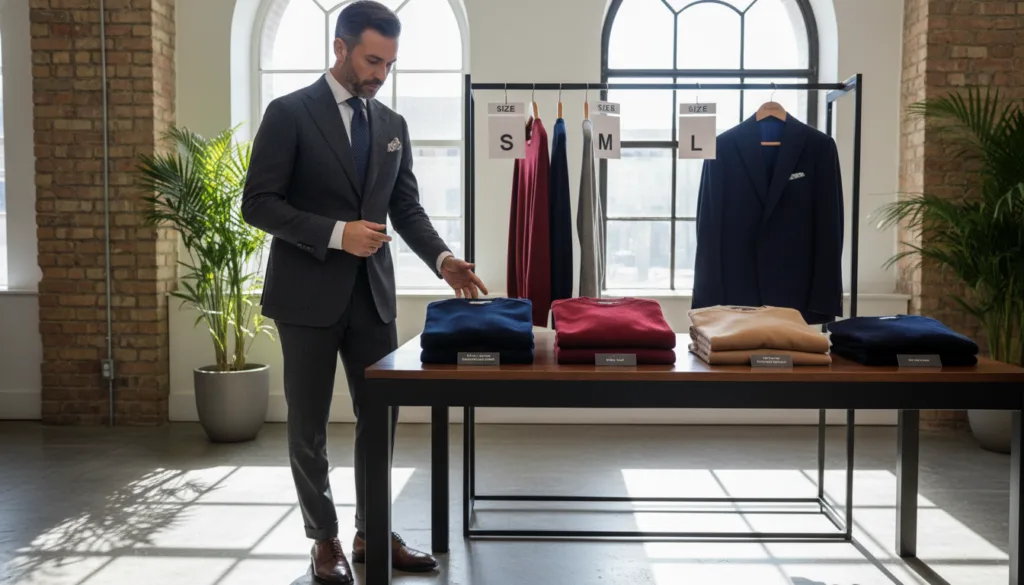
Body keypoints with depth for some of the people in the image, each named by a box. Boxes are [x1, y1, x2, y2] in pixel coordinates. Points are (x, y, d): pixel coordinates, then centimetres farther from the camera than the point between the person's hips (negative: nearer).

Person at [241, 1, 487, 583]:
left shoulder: (393, 124, 9)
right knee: (310, 424, 7)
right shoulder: (290, 113, -7)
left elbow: (407, 207, 8)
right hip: (308, 293, -5)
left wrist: (443, 259, -9)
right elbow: (259, 203, -11)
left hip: (372, 292, 5)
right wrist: (335, 233, -21)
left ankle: (372, 534, 25)